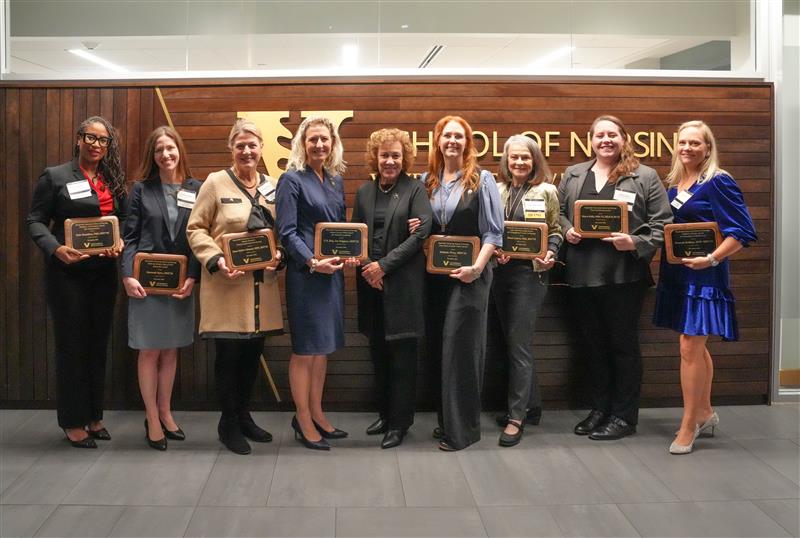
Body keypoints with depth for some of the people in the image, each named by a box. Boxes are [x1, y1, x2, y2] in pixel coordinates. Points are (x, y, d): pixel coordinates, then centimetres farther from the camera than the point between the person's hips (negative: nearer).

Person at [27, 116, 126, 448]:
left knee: (98, 344, 10)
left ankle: (94, 417, 21)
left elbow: (124, 223, 11)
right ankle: (73, 422, 11)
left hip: (104, 272, 5)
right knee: (72, 345, 1)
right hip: (68, 272, -5)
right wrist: (55, 249, -21)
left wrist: (120, 243, -10)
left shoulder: (113, 181, 12)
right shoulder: (55, 177, -2)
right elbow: (35, 221, -5)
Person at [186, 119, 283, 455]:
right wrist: (217, 261, -16)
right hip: (226, 284, -5)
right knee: (229, 353, 1)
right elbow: (195, 229, -3)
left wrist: (279, 255, -5)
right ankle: (228, 424, 17)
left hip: (262, 285, 5)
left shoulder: (272, 187, 12)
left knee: (253, 353, 12)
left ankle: (244, 415, 30)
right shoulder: (216, 182, -2)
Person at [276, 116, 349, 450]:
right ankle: (303, 420, 11)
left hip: (332, 271, 7)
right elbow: (287, 232, -12)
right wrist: (313, 262, -22)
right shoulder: (292, 180, -7)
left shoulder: (336, 180, 13)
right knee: (305, 348, 0)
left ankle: (316, 414, 24)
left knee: (323, 346, 13)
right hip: (305, 272, -7)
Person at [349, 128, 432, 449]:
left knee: (402, 353, 0)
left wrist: (384, 265, -13)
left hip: (403, 284, -4)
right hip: (371, 283, 4)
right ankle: (385, 414, 25)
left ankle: (400, 423, 9)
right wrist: (366, 267, -6)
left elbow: (420, 234, -10)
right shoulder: (364, 192, 12)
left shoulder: (415, 190, -1)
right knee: (378, 352, 11)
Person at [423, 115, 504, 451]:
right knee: (437, 346, 9)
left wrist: (477, 267, -17)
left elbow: (494, 232, -6)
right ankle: (446, 419, 22)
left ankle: (461, 429, 4)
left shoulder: (482, 180, -2)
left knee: (459, 347, -5)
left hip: (469, 274, -5)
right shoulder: (427, 181, 10)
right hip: (435, 273, 5)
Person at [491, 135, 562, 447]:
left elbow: (555, 231, 3)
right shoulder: (496, 191, 8)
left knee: (518, 343, -6)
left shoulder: (546, 191, 0)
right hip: (500, 271, 5)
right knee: (511, 341, 11)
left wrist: (550, 253, -15)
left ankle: (517, 417, 1)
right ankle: (531, 406, 25)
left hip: (529, 272, -5)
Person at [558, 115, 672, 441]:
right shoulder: (573, 175, 13)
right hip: (582, 275, 4)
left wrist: (635, 243, -16)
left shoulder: (645, 177, 1)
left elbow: (662, 223, -2)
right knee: (593, 344, 13)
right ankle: (599, 409, 26)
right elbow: (558, 213, 17)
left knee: (623, 344, 4)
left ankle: (624, 416, 14)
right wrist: (567, 231, -3)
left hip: (624, 276, -4)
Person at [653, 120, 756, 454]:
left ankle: (689, 425, 3)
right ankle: (705, 414, 29)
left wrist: (711, 259, -23)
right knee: (697, 347, 16)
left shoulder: (718, 183, -11)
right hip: (677, 275, 8)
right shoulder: (674, 185, 12)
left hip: (703, 275, -8)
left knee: (690, 348, -7)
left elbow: (743, 232, -14)